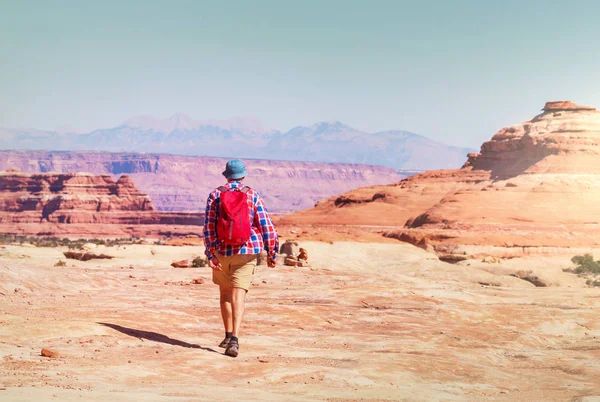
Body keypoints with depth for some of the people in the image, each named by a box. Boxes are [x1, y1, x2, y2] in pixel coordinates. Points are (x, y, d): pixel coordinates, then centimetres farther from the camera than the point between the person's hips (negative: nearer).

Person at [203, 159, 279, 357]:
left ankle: (228, 336, 26)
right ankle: (234, 339, -20)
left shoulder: (216, 195, 2)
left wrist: (211, 254, -6)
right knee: (238, 296, -5)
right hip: (246, 252, -1)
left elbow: (209, 226, -6)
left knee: (225, 293, 19)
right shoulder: (253, 196, 2)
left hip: (222, 251, 1)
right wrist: (271, 253, 6)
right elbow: (266, 225, -1)